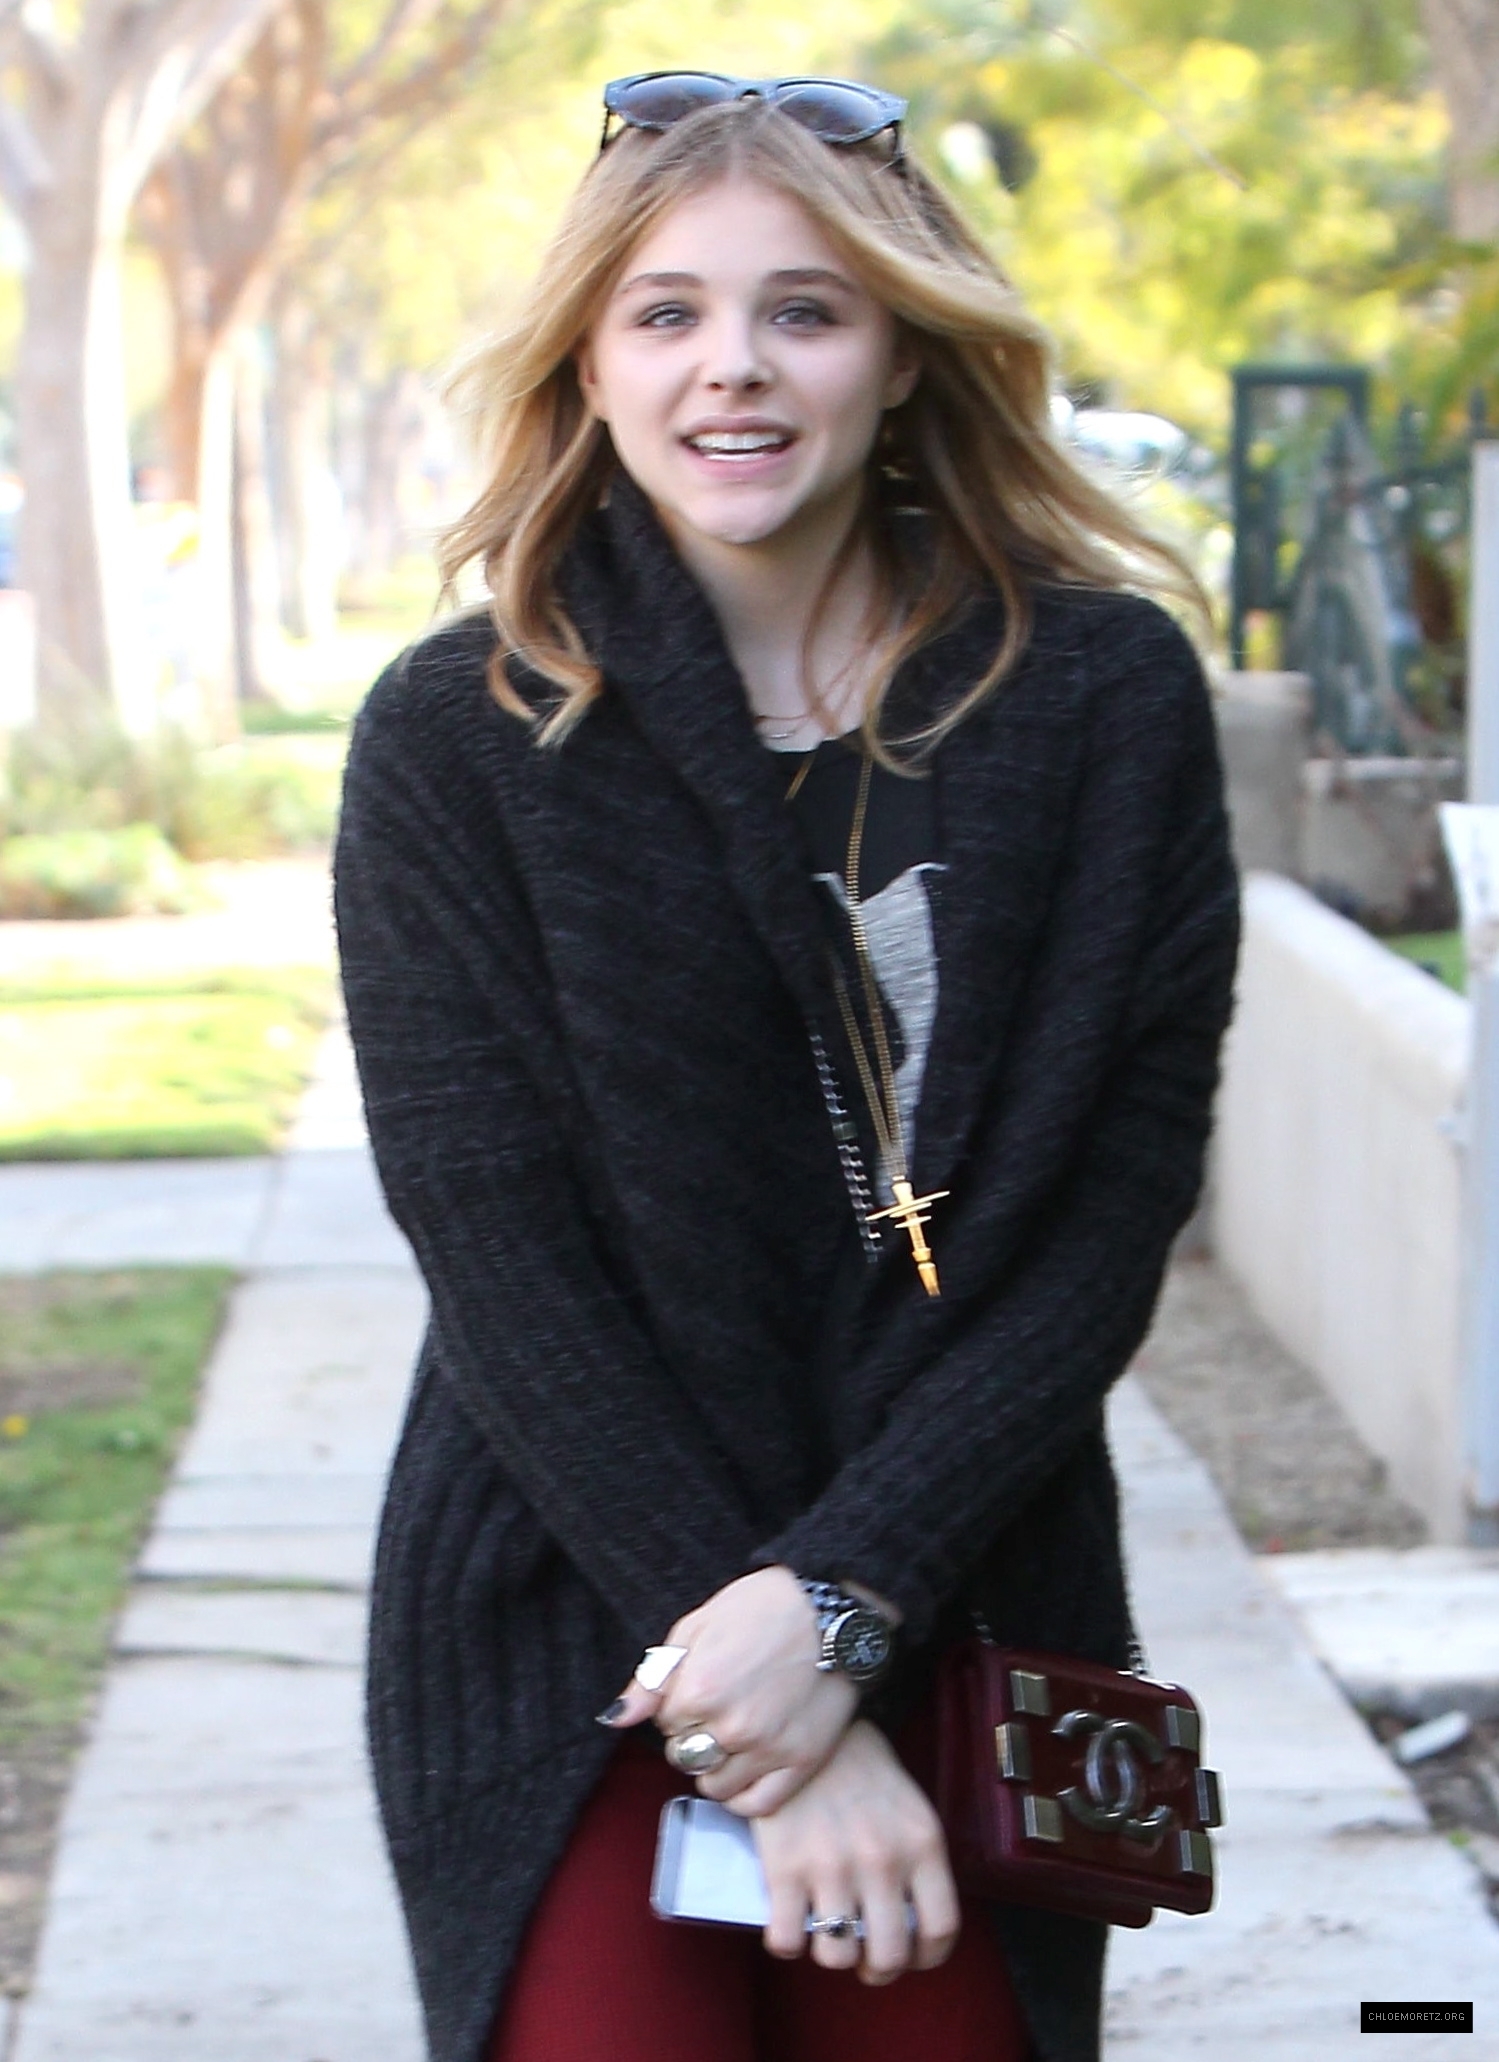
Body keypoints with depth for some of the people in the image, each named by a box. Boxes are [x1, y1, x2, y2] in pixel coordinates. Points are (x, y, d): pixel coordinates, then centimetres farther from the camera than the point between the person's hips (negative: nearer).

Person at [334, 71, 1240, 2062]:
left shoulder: (1108, 700, -3)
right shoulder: (458, 739, -5)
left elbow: (1114, 1206, -6)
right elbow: (504, 1260, -9)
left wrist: (846, 1599, -16)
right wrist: (760, 1689, -16)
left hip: (965, 1631, 1)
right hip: (569, 1635, -1)